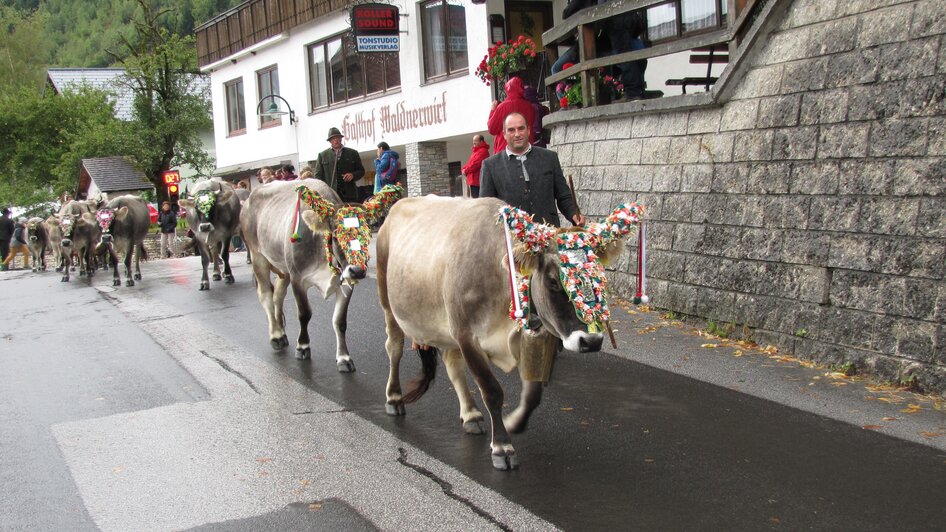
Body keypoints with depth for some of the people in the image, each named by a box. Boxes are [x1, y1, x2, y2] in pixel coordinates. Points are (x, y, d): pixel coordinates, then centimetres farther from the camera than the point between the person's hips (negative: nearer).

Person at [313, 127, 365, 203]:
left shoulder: (352, 153, 14)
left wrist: (353, 175, -6)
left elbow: (361, 171, 16)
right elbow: (318, 176, 10)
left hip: (349, 195, 1)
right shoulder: (322, 156, 13)